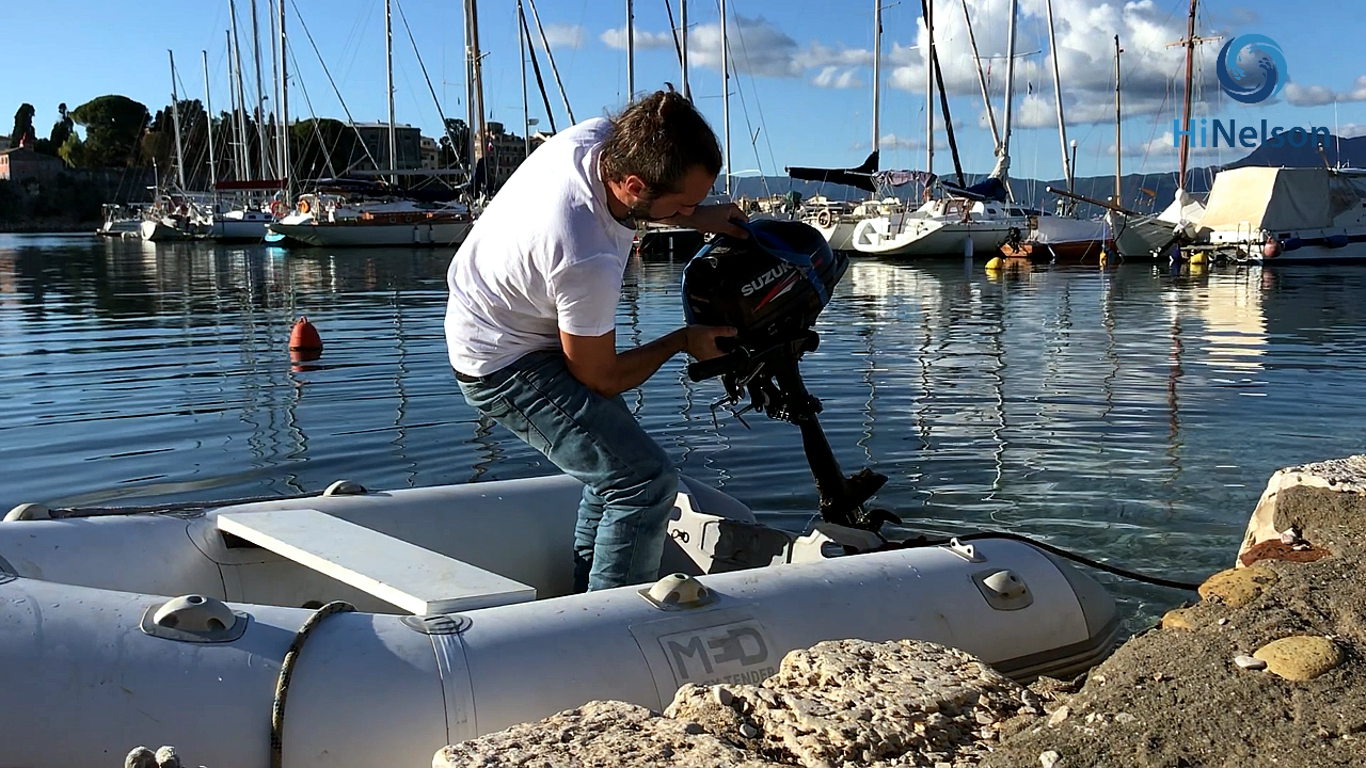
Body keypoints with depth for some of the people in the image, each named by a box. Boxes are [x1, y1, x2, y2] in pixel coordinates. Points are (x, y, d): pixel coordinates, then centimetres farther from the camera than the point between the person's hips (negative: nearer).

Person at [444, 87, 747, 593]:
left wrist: (697, 218, 2)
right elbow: (600, 378, -18)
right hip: (507, 367, -10)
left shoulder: (603, 136, -15)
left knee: (616, 466, 17)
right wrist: (682, 341, -5)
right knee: (645, 483, -15)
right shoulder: (587, 263, -38)